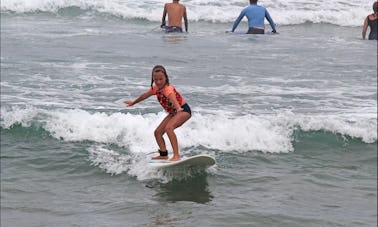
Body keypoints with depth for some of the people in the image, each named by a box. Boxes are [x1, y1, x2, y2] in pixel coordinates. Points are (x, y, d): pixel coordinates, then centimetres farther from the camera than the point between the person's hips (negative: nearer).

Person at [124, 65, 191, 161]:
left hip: (184, 110, -10)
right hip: (173, 112, 10)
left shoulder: (168, 89, -28)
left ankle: (176, 155, -35)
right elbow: (144, 95, 18)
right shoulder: (156, 88, -2)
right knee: (158, 132, 8)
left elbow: (173, 98, -51)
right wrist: (133, 102, 33)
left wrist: (178, 108, -71)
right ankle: (163, 154, 19)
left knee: (169, 128, -33)